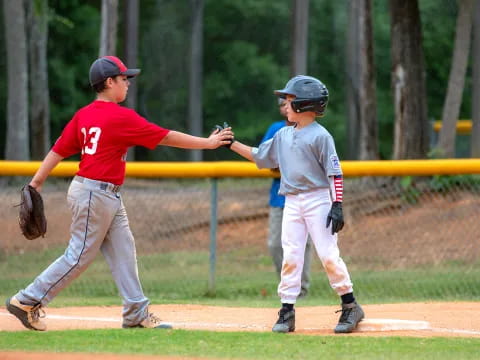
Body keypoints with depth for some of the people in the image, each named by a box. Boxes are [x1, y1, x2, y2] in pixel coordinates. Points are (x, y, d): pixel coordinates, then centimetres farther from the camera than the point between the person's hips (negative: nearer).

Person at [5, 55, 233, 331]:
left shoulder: (84, 115, 7)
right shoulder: (121, 117, -16)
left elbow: (59, 149, 6)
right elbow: (166, 137, -13)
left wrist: (37, 182, 8)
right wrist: (207, 143, -5)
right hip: (95, 193, -9)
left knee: (123, 250, 8)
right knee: (80, 256, -3)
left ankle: (137, 313, 9)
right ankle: (27, 301, 2)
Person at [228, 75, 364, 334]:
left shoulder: (320, 136, -8)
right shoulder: (283, 135, 12)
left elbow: (334, 173, -10)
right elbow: (259, 156, 20)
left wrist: (337, 206, -16)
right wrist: (232, 144, 12)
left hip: (318, 200, -6)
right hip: (292, 203, 6)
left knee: (329, 255, -7)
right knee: (290, 256, 1)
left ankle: (350, 307, 2)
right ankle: (287, 311, 3)